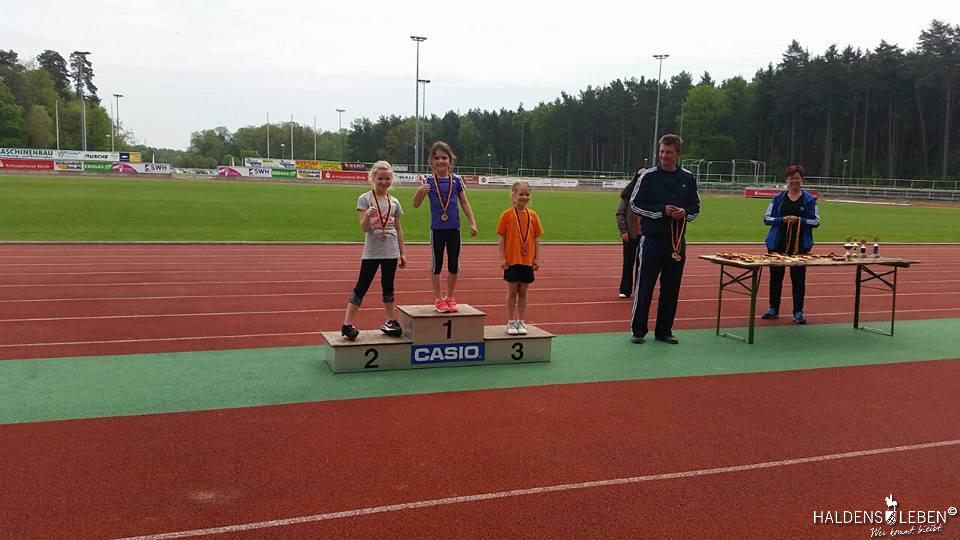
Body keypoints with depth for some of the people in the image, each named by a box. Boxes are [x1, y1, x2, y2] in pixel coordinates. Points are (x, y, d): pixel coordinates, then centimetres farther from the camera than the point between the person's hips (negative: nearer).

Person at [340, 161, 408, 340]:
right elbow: (364, 228, -12)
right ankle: (347, 324, -1)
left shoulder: (394, 202, 6)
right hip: (371, 252, -4)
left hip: (391, 252, 4)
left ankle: (390, 321, 24)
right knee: (361, 287, -3)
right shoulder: (365, 199, -6)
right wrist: (368, 215, -33)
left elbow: (398, 229, 12)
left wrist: (402, 253, 11)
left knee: (388, 286, 13)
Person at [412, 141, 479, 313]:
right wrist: (420, 191, -21)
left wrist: (472, 223, 1)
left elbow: (464, 203, 6)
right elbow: (416, 204, -2)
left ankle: (450, 297, 23)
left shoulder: (456, 180, -1)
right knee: (437, 263, 7)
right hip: (437, 229, -1)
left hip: (453, 228, 1)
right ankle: (438, 299, 18)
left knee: (454, 264, 7)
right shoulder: (429, 181, -4)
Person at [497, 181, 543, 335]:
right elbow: (502, 238, -4)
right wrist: (502, 258, -8)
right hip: (511, 260, -3)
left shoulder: (532, 215, 4)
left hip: (528, 261, 3)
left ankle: (521, 322, 18)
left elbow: (536, 239, 7)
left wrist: (537, 258, 3)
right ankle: (511, 322, 15)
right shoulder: (507, 214, -5)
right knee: (512, 292, 6)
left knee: (523, 292, 9)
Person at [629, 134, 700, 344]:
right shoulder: (648, 176, -3)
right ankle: (638, 330, 8)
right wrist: (662, 210, -14)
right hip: (651, 240, -4)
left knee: (671, 288, 8)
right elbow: (635, 204, -4)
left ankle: (664, 330, 19)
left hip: (677, 241, 4)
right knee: (644, 286, -2)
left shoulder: (688, 178, 8)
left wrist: (685, 212, -10)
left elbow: (695, 207, 13)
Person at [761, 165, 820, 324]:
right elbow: (767, 218, 4)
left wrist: (799, 220, -15)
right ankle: (773, 309, 19)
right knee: (776, 276, 7)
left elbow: (816, 221, 0)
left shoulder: (810, 199, 3)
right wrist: (782, 220, -13)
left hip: (800, 245, -1)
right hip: (778, 244, 1)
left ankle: (798, 312, 10)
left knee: (798, 278, 1)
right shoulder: (778, 198, 6)